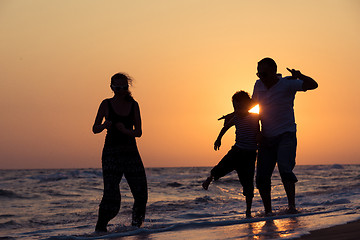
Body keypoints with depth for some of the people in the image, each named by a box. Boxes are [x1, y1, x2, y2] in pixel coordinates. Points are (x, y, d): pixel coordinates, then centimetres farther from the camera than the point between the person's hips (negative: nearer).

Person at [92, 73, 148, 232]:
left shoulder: (133, 105, 7)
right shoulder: (106, 104, 0)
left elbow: (138, 132, 5)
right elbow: (95, 129, 2)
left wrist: (125, 130, -15)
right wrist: (104, 126, -19)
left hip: (131, 152, 3)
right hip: (112, 153, -3)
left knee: (141, 194, 0)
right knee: (111, 195, -16)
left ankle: (136, 224, 24)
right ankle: (100, 228, 1)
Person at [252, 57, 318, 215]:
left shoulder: (287, 84, -8)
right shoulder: (259, 85, 8)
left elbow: (313, 85, -16)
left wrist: (299, 76, -31)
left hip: (286, 135, -5)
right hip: (266, 137, 5)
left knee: (284, 168, -26)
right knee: (262, 176, -1)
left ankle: (292, 205, -22)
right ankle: (268, 211, 10)